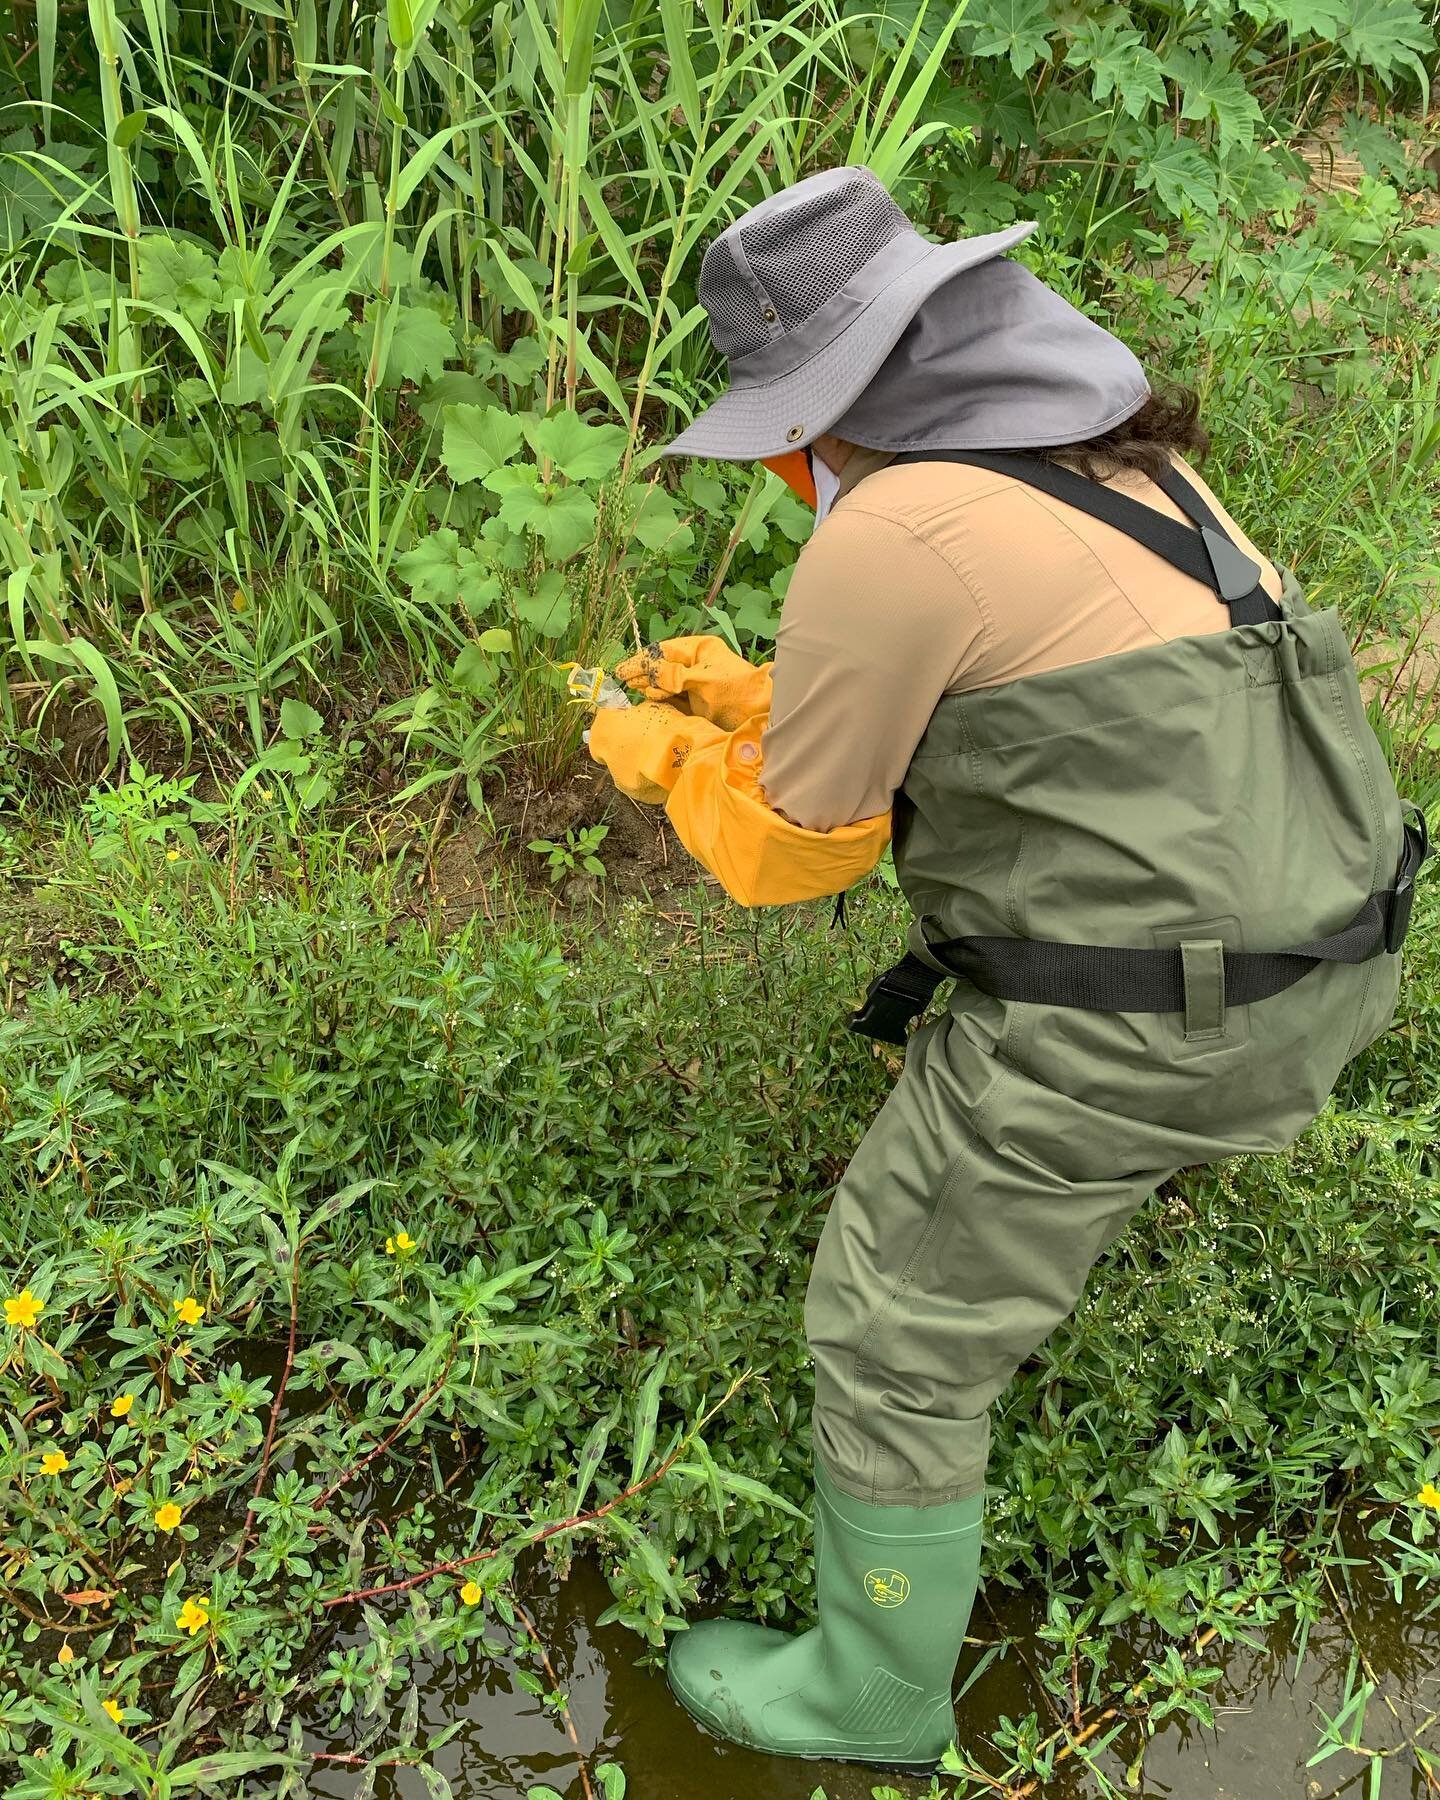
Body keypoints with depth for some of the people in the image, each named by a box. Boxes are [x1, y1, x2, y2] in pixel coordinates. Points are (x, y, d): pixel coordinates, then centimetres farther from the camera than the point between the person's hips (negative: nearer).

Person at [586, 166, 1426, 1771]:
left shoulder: (884, 538, -19)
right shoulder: (1105, 453, 10)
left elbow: (791, 849, -7)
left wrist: (667, 758, 12)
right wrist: (752, 698, 19)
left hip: (1127, 1029, -9)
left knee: (894, 1337, 10)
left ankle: (875, 1694, 32)